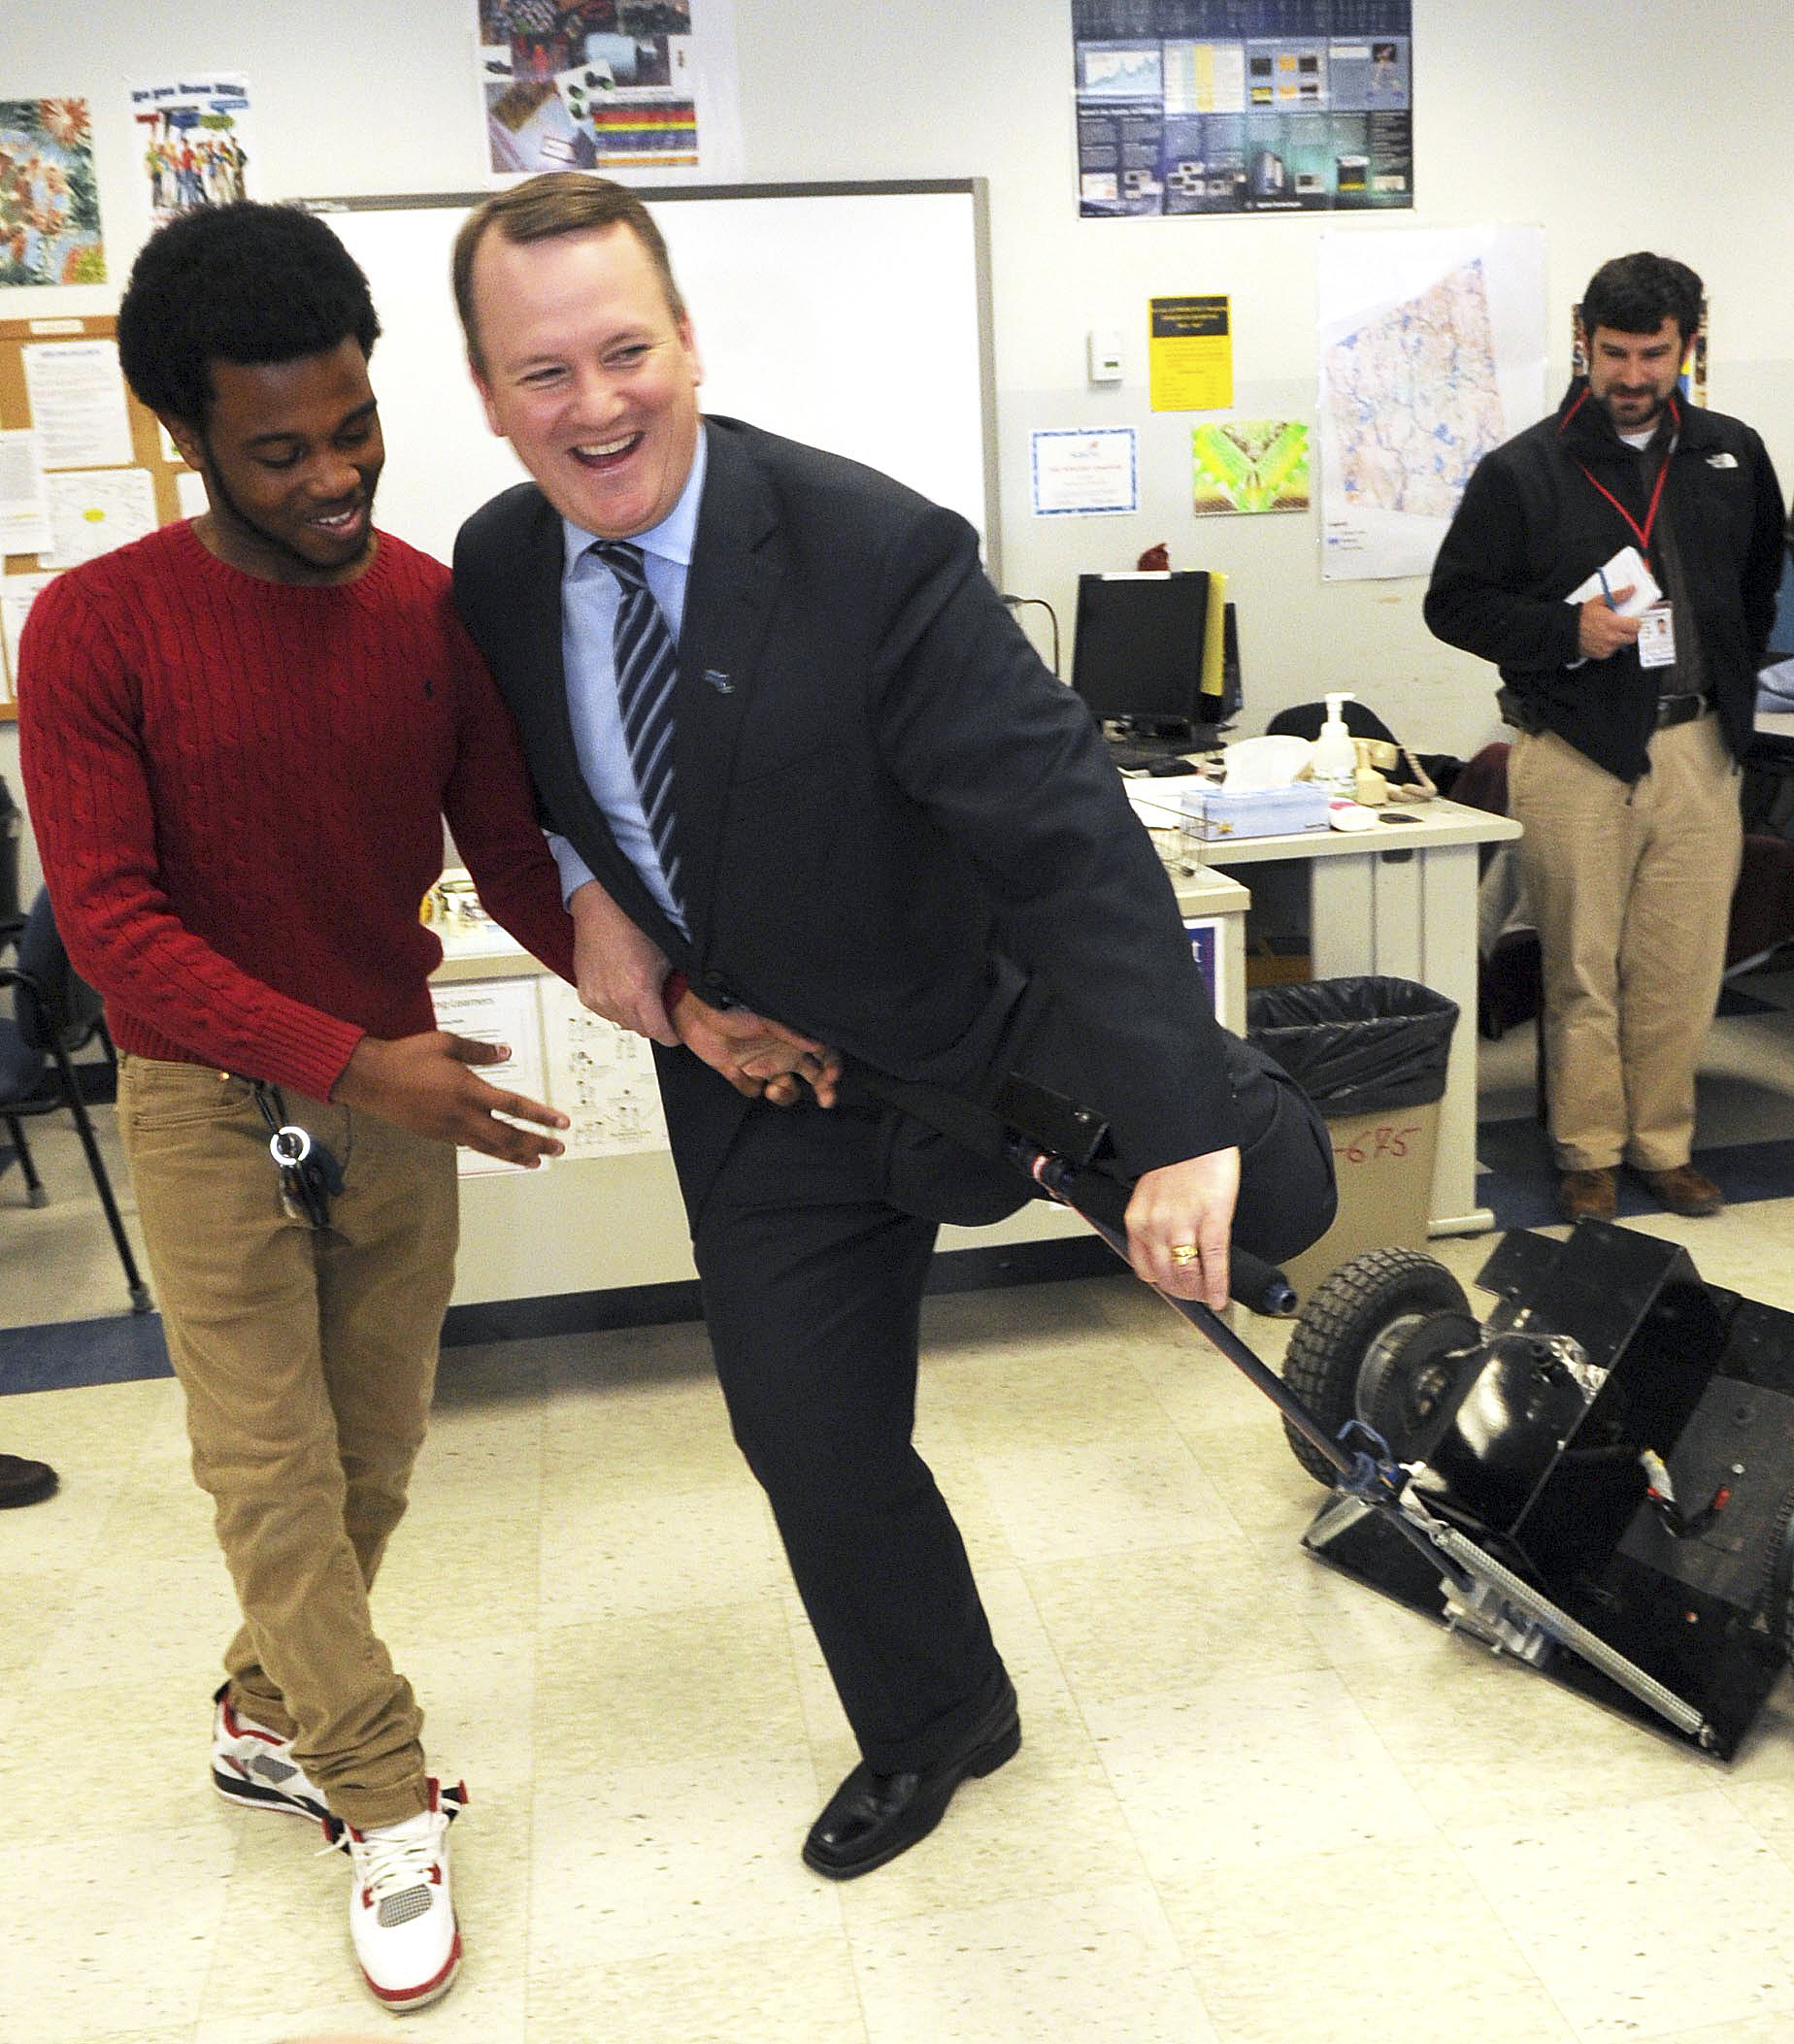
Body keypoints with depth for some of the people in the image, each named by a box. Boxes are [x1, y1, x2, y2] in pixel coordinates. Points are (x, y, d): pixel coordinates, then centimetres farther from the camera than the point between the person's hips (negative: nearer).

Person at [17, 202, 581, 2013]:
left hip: (399, 1086, 3)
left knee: (371, 1464, 11)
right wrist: (348, 1065, -27)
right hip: (208, 1099, -3)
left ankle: (268, 1723, 35)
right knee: (273, 1473, 0)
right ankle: (388, 1808, 16)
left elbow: (516, 862, -1)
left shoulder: (438, 615, -5)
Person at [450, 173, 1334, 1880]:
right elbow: (503, 768, 13)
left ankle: (1256, 1122, 23)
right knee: (809, 1436, 12)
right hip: (746, 1068, 4)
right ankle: (933, 1723, 42)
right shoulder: (497, 566, -8)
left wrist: (1187, 1127, -39)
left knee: (1266, 1198, -18)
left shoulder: (874, 552, -26)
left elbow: (1071, 832, -31)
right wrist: (585, 888, -9)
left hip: (970, 1043, -4)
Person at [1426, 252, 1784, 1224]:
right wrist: (1568, 633, -14)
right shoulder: (1522, 470, -2)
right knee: (1582, 969, 2)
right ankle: (1590, 1153, 15)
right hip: (1575, 752, -3)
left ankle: (1665, 1145, 21)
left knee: (1682, 968, 7)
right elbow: (1454, 601, -1)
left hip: (1698, 747, 4)